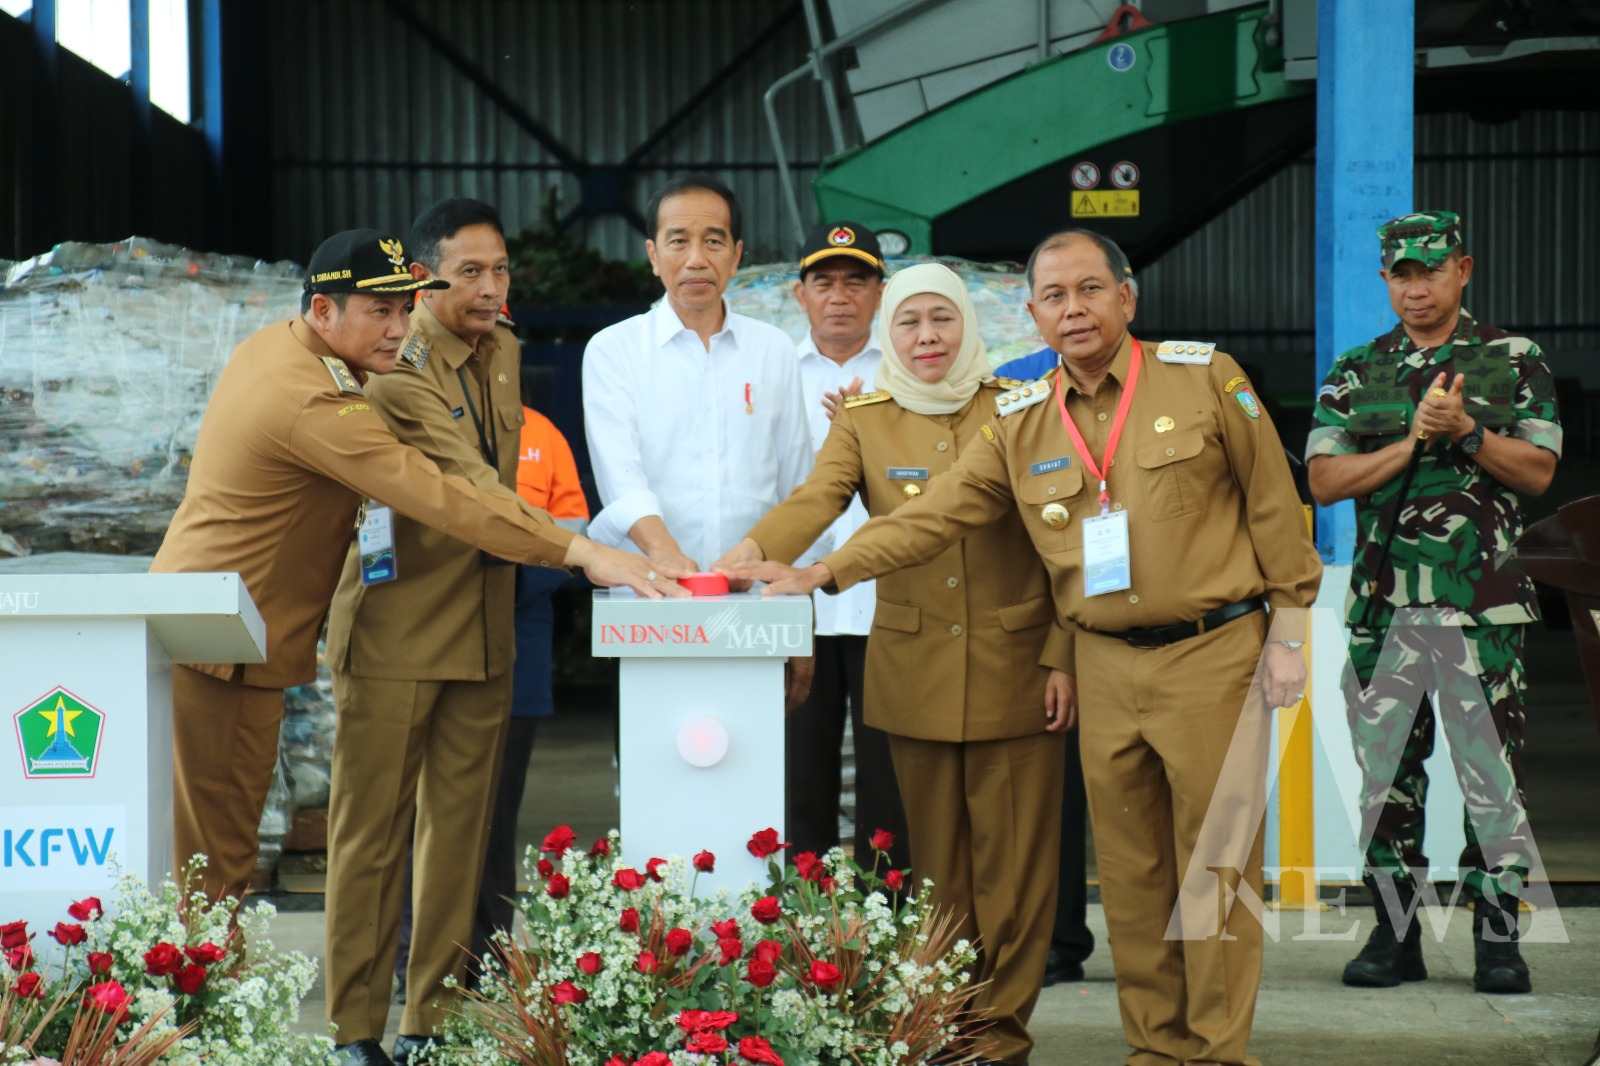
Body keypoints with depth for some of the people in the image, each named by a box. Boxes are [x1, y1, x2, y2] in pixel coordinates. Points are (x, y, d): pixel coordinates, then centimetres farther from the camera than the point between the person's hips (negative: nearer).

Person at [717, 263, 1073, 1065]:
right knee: (935, 861, 7)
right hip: (914, 673, 1)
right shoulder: (863, 420, 4)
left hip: (1014, 668, -1)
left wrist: (1063, 657, -6)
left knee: (1011, 858, 0)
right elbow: (814, 499, -12)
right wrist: (754, 551, -33)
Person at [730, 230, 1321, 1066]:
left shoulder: (1204, 378, -3)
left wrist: (1288, 633, -3)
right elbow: (930, 517, 3)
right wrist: (824, 572, -7)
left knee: (1213, 862, -1)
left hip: (1213, 652, -4)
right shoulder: (1021, 424, 7)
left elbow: (1271, 505, -2)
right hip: (1106, 665, 4)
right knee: (1130, 870, 8)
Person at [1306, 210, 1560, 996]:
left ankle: (1497, 936, 5)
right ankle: (1394, 933, 13)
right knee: (1386, 775, 5)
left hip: (1482, 606, -2)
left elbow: (1538, 471, -1)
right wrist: (1414, 442, -9)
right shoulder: (1355, 373, 11)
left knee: (1492, 775, -3)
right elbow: (1325, 480, 1)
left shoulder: (1515, 361, 6)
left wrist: (1464, 431, -15)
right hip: (1383, 605, 3)